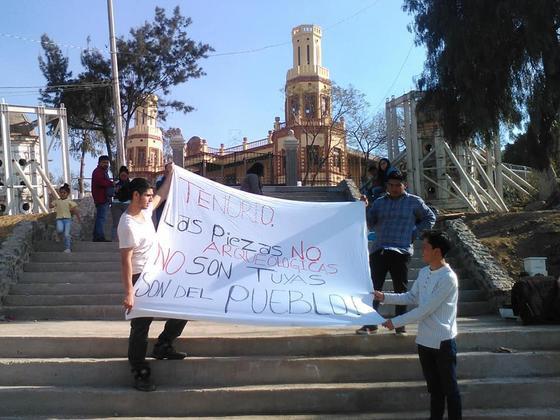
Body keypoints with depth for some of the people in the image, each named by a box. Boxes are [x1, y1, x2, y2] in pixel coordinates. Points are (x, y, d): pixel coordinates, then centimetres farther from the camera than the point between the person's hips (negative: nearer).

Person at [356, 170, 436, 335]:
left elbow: (430, 218, 13)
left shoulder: (414, 201, 6)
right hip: (379, 250, 3)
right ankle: (371, 324, 7)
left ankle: (400, 325, 15)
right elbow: (370, 224, 9)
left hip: (401, 251, -2)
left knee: (400, 290, 5)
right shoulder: (379, 202, 14)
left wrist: (415, 233, 2)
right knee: (374, 287, -1)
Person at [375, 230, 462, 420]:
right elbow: (412, 297, 15)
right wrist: (385, 297, 4)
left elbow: (425, 309, -22)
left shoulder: (448, 278, -21)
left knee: (449, 388, 7)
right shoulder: (423, 272, 5)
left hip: (442, 341, -7)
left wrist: (395, 322, -17)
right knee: (434, 387, 19)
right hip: (425, 340, 8)